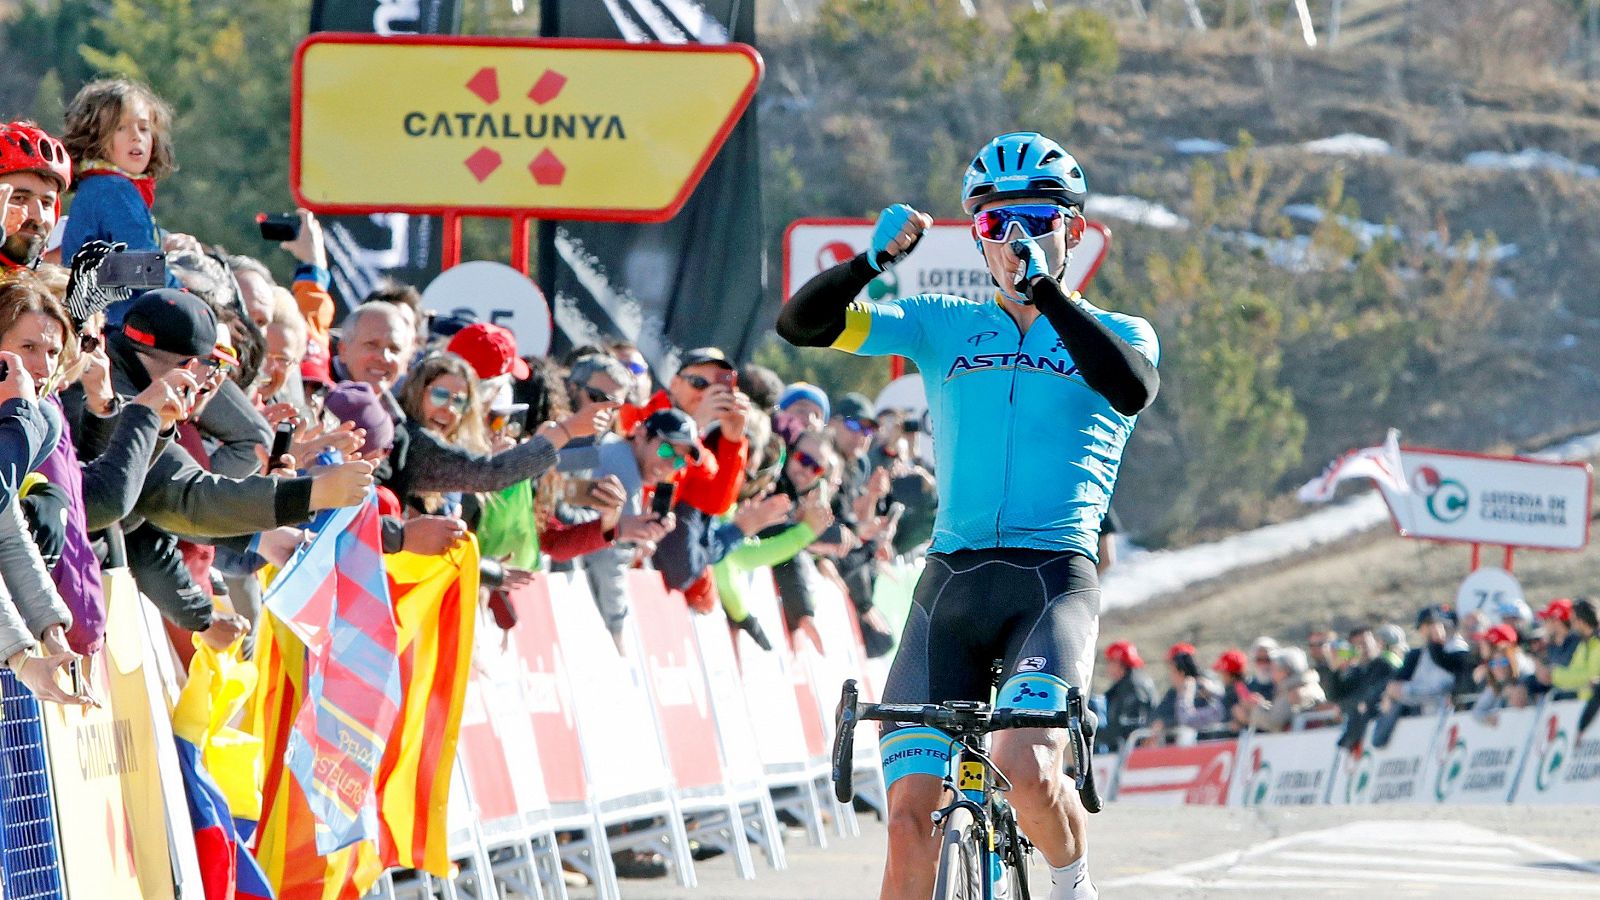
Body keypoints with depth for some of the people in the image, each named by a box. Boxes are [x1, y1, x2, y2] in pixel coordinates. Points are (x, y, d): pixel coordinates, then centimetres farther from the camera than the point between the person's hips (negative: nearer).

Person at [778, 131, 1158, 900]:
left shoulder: (1115, 333, 9)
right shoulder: (943, 327, 14)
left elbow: (1133, 388, -16)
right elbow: (802, 324, 4)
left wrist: (1041, 288, -24)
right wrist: (874, 259, -14)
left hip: (1054, 580, -3)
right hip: (951, 581, 3)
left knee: (1026, 766, -27)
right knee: (911, 814, -6)